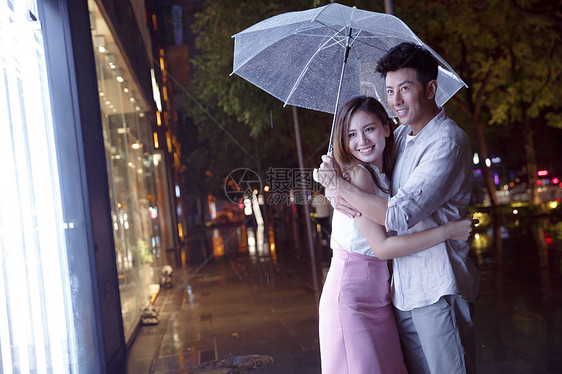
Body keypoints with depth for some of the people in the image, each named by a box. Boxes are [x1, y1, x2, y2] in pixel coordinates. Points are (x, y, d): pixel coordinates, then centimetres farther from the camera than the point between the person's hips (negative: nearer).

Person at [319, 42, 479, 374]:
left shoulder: (447, 142, -15)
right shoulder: (401, 135, 11)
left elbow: (399, 216, -23)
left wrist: (340, 184, -13)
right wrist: (337, 192, -8)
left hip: (438, 290, -7)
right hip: (404, 290, 8)